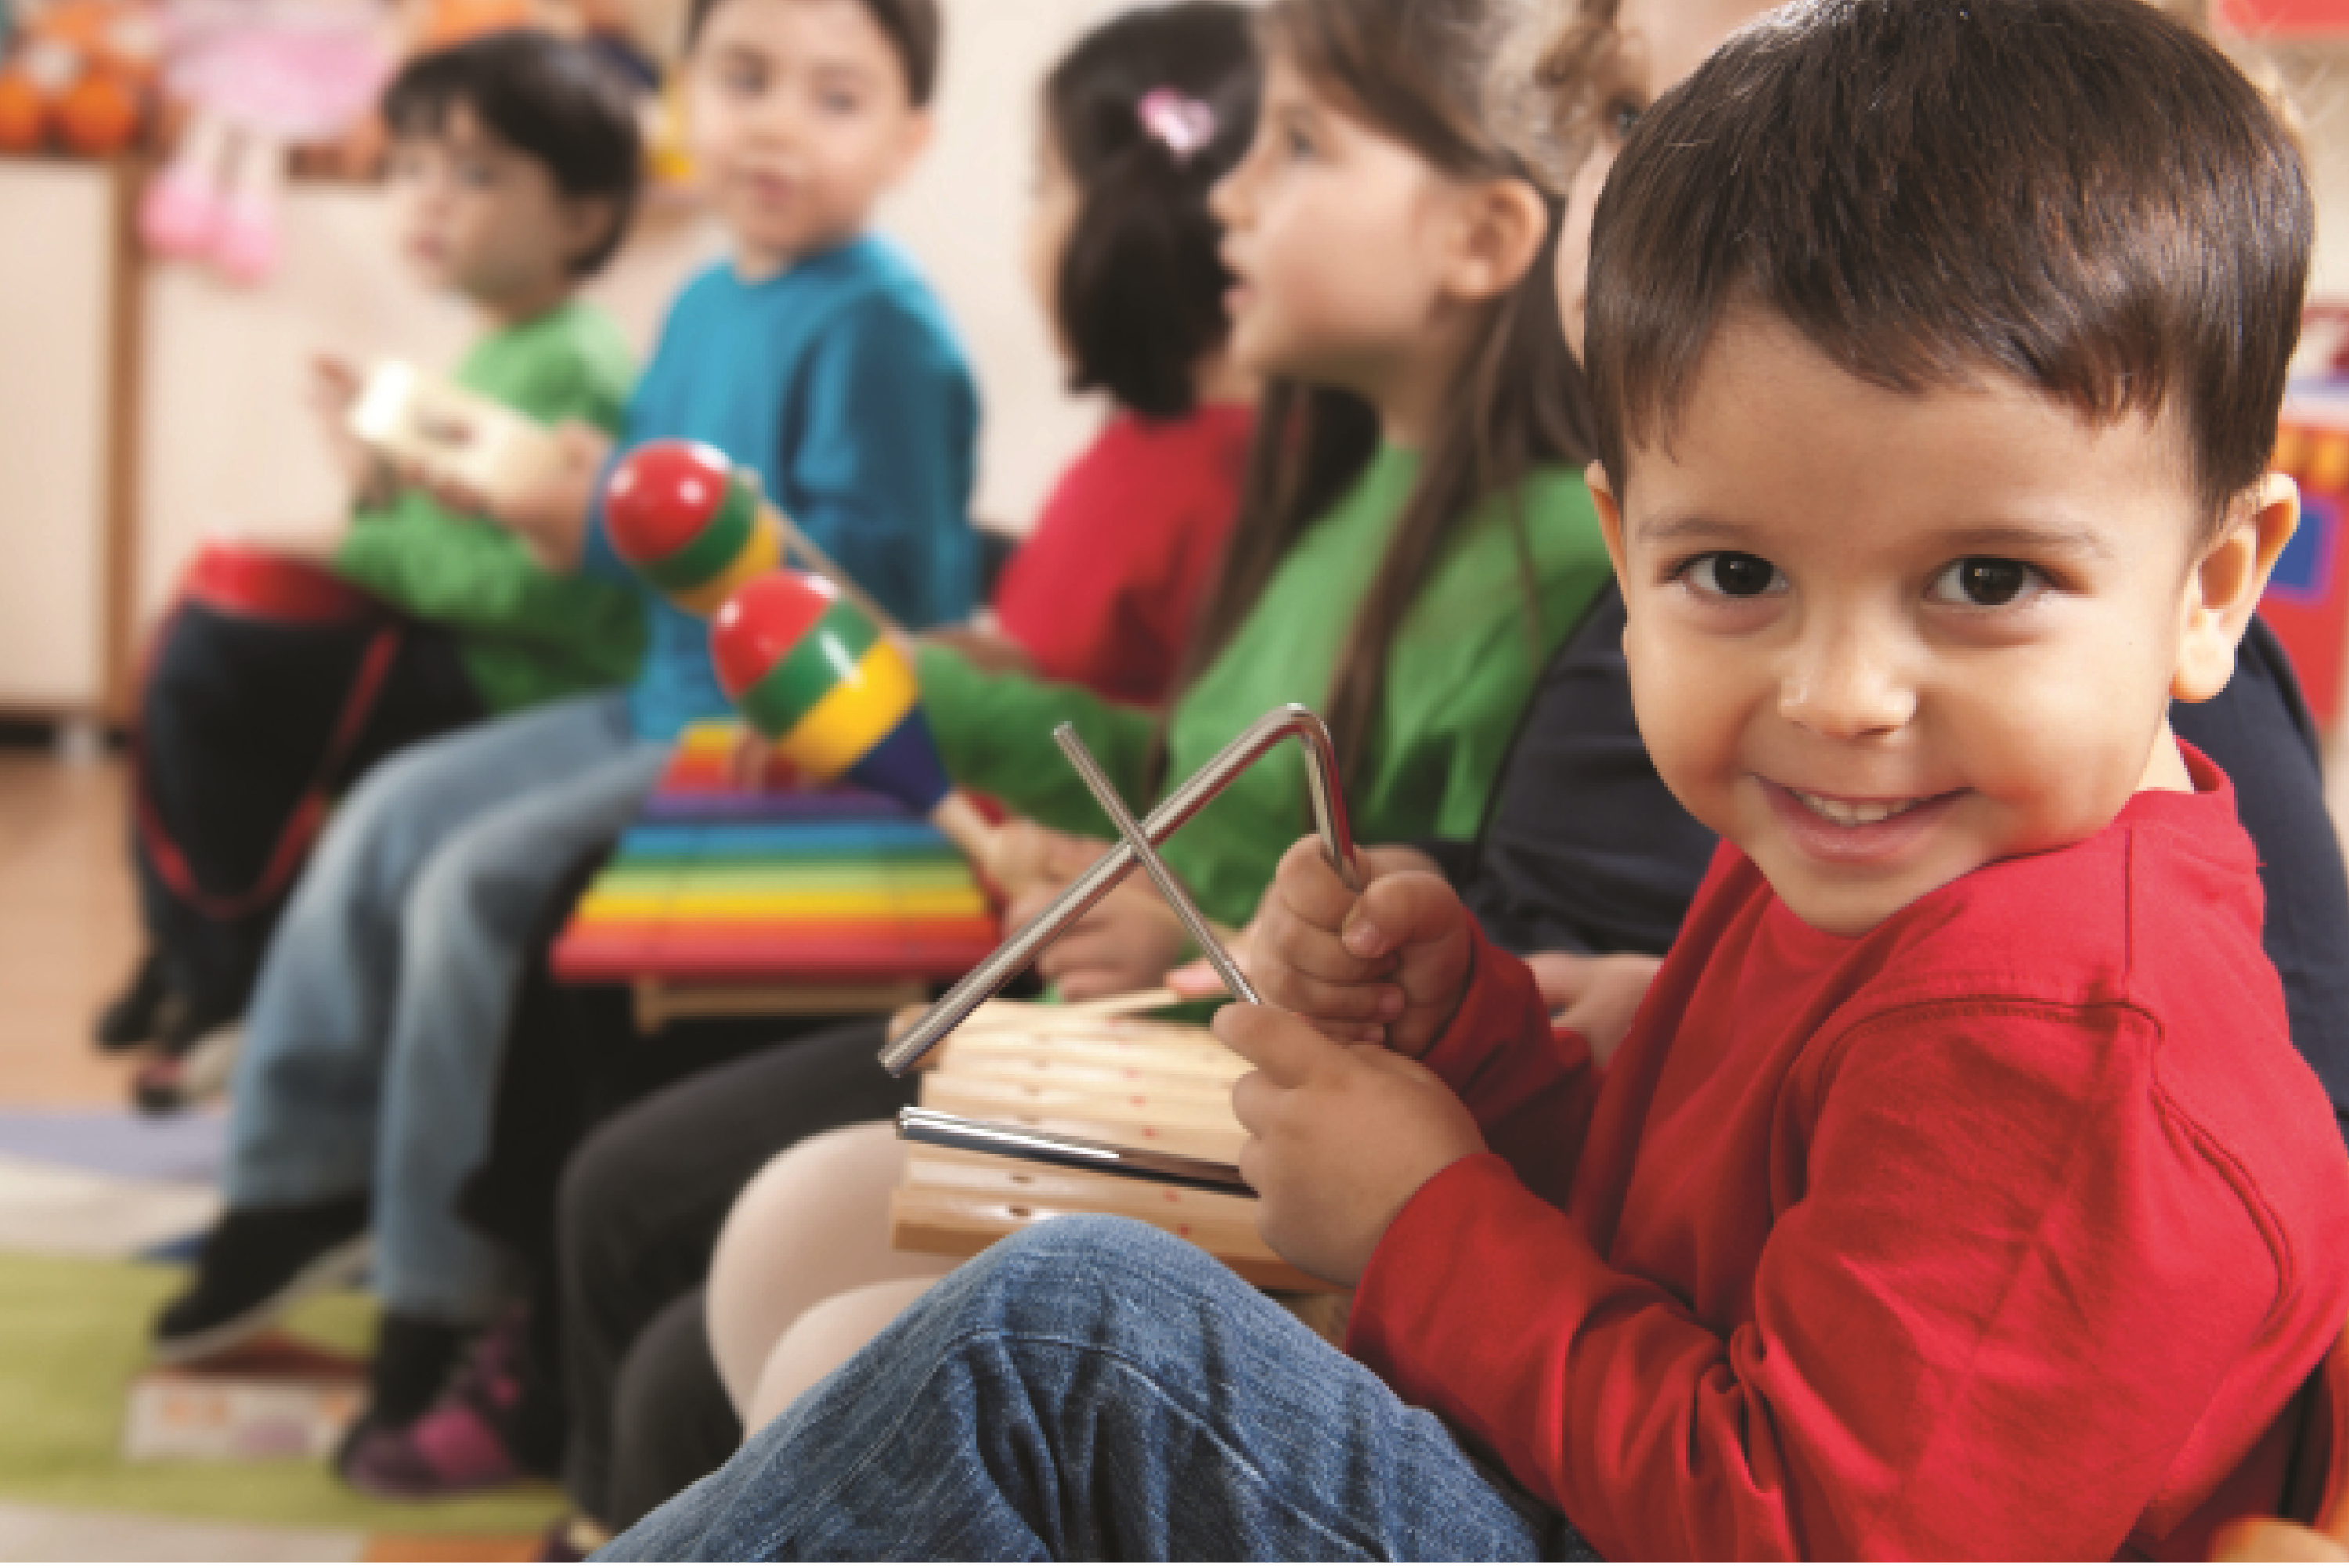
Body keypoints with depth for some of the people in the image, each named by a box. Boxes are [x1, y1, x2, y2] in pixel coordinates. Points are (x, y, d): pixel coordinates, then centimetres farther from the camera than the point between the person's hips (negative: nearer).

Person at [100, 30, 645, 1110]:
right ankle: (188, 954, 16)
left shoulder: (571, 372, -16)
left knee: (206, 670, -17)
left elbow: (542, 585, -25)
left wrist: (366, 553, -18)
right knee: (190, 643, 9)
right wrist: (383, 487, 2)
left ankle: (237, 973, -2)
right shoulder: (496, 353, 16)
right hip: (455, 661, 11)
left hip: (520, 686, -11)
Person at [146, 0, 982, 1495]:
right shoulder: (709, 307, 12)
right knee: (396, 810, 10)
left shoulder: (881, 329, -18)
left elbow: (875, 571, -25)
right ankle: (305, 1185, 21)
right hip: (674, 703, 10)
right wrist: (549, 493, -2)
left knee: (483, 880, -20)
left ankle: (448, 1305, -9)